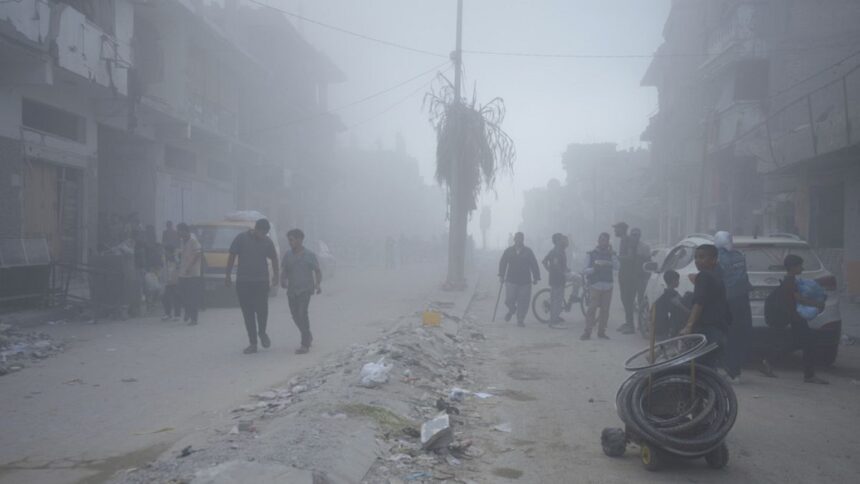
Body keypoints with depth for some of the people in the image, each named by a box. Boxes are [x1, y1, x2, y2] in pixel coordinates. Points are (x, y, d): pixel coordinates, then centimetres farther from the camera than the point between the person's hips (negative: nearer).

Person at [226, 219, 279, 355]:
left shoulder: (267, 242, 3)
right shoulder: (241, 238, -3)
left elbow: (274, 258, 15)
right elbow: (232, 256, 2)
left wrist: (275, 275, 7)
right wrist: (228, 275, 1)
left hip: (262, 282, 1)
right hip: (243, 282, -1)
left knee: (262, 310, -8)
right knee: (248, 313, 2)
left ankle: (262, 332, 22)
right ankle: (252, 343, 10)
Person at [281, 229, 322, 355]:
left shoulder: (310, 255, -2)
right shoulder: (287, 255, 8)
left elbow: (318, 272, 1)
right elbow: (284, 271, 11)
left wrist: (317, 285, -14)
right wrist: (283, 281, -11)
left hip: (305, 289, -5)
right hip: (292, 290, 5)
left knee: (302, 313, -17)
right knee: (296, 316, 9)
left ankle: (305, 344, -14)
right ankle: (308, 336, 34)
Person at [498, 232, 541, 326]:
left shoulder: (528, 252, 5)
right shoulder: (508, 251, 7)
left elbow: (534, 265, 6)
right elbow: (502, 263, 8)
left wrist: (536, 278, 1)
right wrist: (501, 275, -1)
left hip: (525, 281, 0)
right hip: (511, 280, 0)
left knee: (523, 302, -3)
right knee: (509, 300, -5)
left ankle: (520, 320, 10)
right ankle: (512, 310, 28)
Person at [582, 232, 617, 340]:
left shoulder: (611, 254, 12)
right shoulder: (591, 254, 7)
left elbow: (616, 266, -6)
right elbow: (585, 270, 1)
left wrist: (612, 253, -13)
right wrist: (593, 268, -17)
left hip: (607, 285, 3)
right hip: (595, 285, -3)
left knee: (605, 309, 3)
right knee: (592, 309, -10)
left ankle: (601, 332, 11)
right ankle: (587, 332, -9)